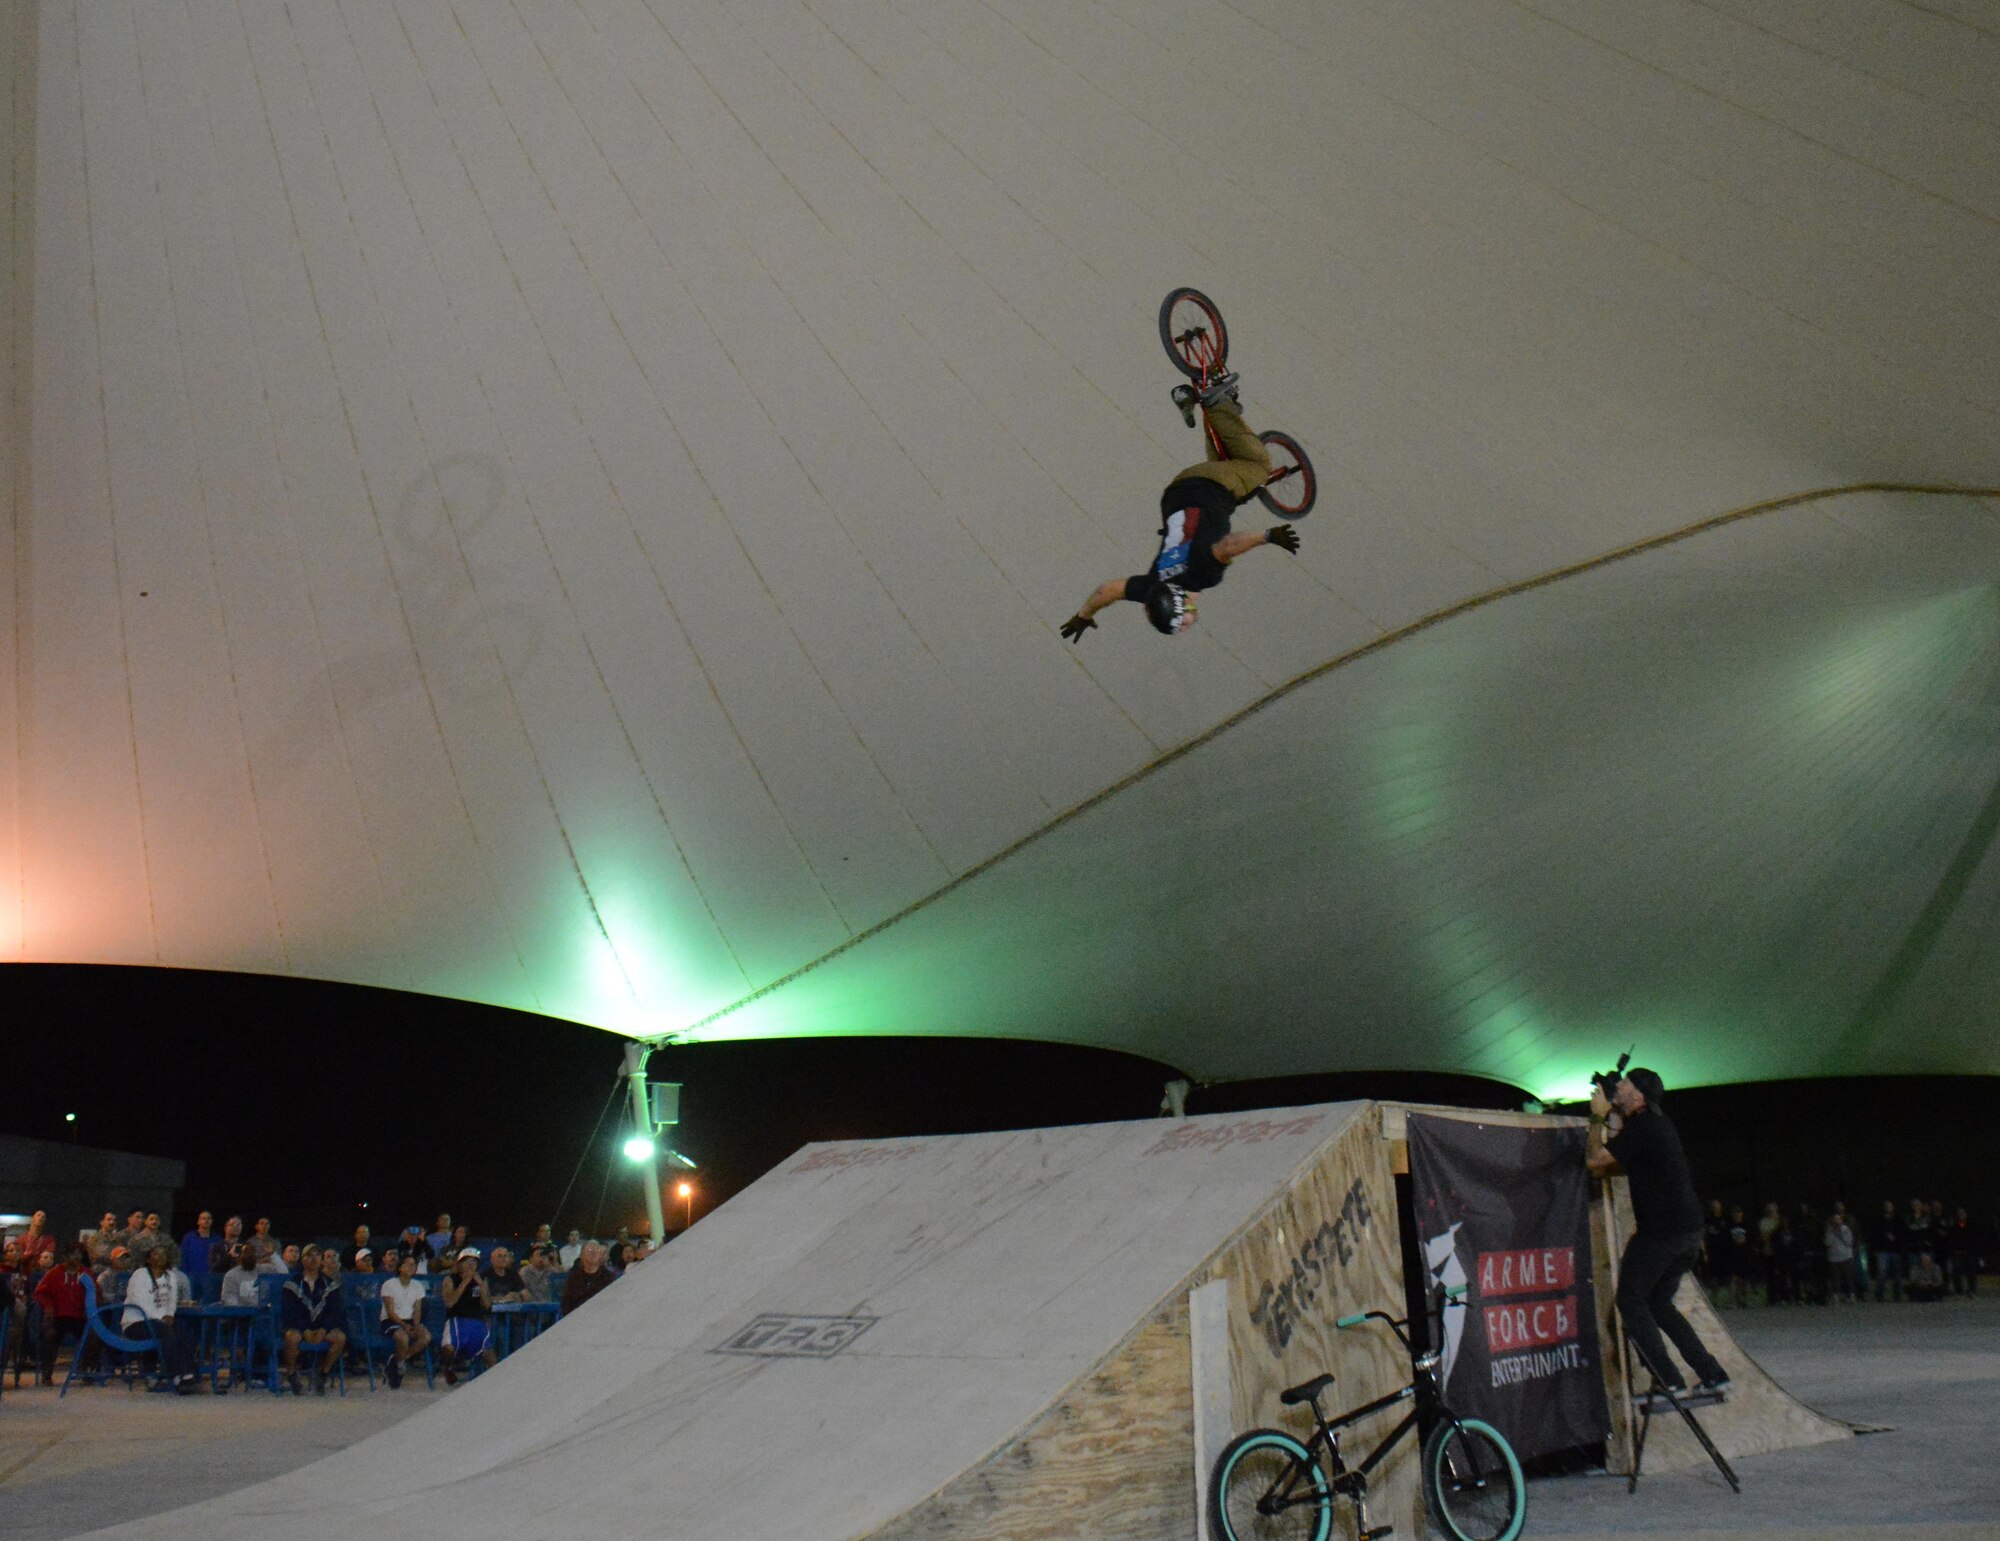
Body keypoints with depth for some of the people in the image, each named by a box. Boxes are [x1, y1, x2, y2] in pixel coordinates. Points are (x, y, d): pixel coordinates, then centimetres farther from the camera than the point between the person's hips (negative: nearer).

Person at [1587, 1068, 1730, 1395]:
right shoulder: (1659, 1124, 16)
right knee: (1659, 1303, 18)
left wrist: (1598, 1117, -4)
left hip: (1660, 1232, -9)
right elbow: (1605, 1167, 24)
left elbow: (1595, 1160, -14)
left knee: (1631, 1300, 0)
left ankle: (1669, 1381, -6)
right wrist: (1611, 1120, 18)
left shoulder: (1641, 1127, -14)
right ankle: (1713, 1375, 14)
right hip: (1689, 1231, 9)